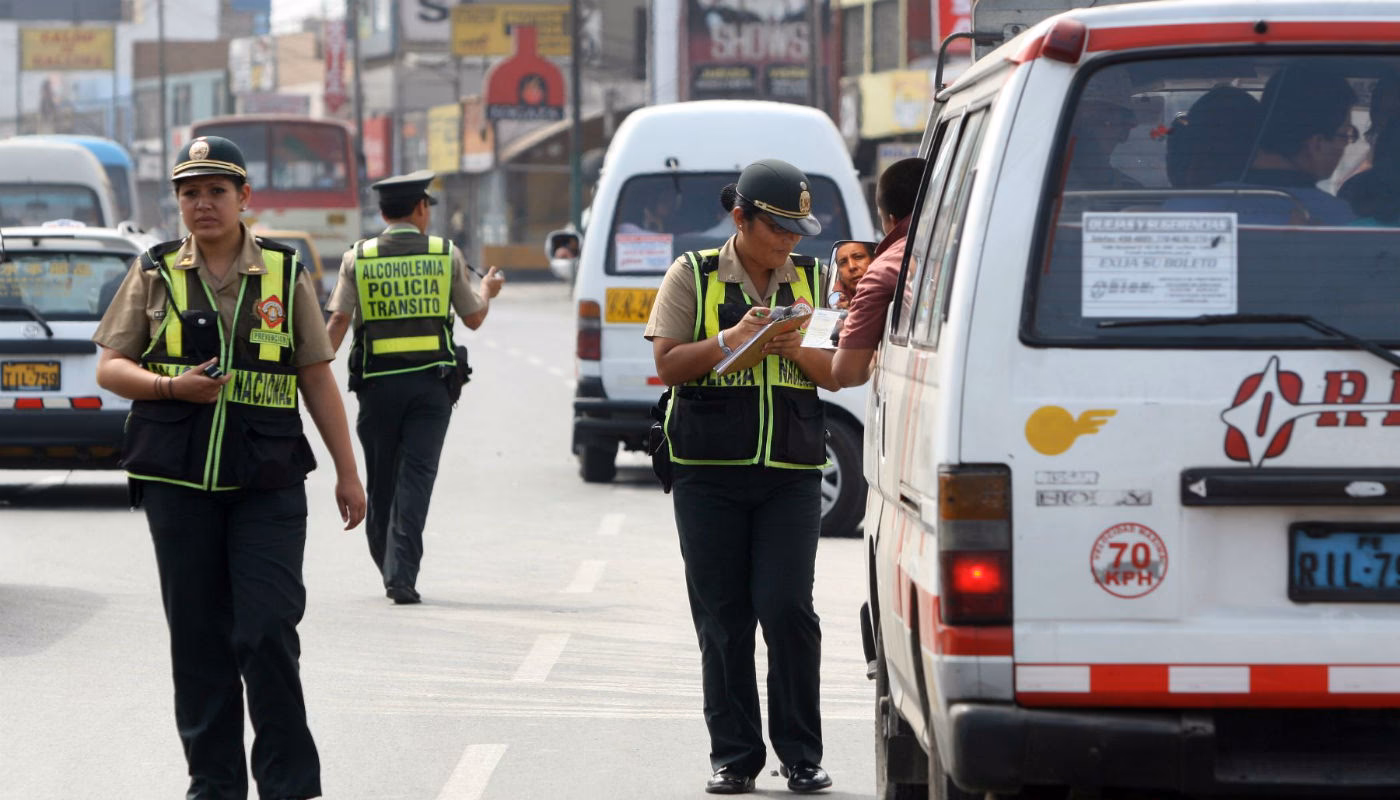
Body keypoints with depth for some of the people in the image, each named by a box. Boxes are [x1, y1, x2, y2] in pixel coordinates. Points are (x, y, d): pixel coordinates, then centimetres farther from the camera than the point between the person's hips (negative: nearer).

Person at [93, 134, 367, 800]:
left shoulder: (284, 274, 7)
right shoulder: (155, 274, 7)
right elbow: (110, 368, 8)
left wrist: (347, 472, 8)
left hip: (268, 482, -1)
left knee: (268, 633, -9)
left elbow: (317, 377, 10)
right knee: (198, 637, 4)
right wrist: (172, 386, -12)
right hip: (178, 480, 1)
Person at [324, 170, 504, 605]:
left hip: (377, 381, 1)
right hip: (431, 381, -1)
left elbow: (339, 320, -5)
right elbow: (473, 318, 10)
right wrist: (487, 290, 31)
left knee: (381, 477, 13)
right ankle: (402, 574, -13)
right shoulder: (446, 255, 2)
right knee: (416, 474, -3)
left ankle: (388, 565, 24)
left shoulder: (357, 258, 1)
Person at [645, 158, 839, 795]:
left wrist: (798, 351, -9)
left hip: (791, 473, 1)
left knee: (787, 609, -8)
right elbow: (668, 363, -1)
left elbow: (839, 374, 12)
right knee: (722, 618, 1)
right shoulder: (693, 275, 5)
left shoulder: (810, 280, 12)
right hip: (709, 473, -1)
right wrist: (731, 338, -16)